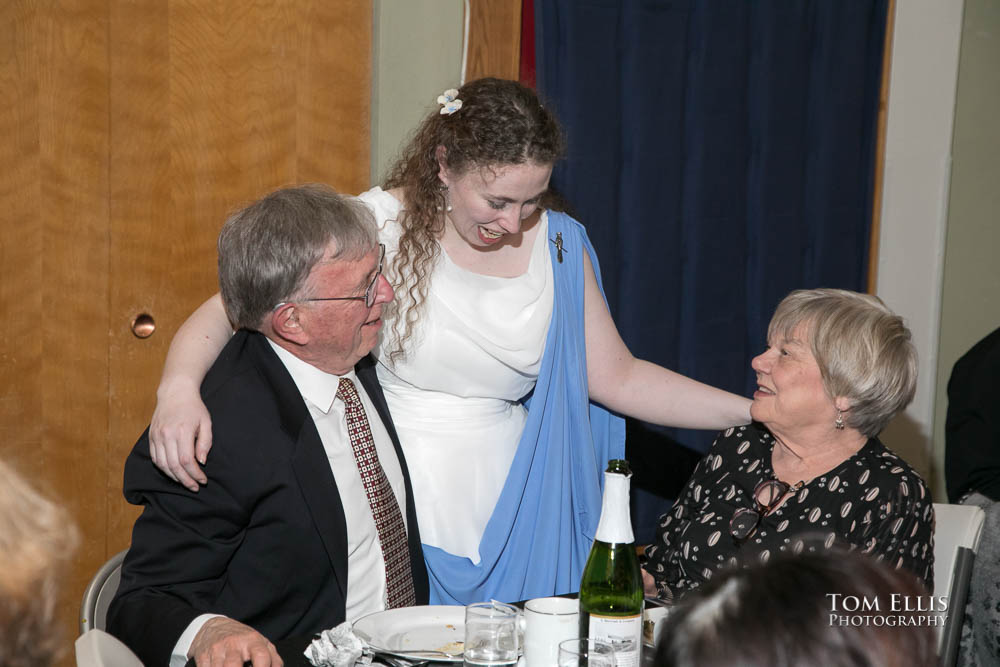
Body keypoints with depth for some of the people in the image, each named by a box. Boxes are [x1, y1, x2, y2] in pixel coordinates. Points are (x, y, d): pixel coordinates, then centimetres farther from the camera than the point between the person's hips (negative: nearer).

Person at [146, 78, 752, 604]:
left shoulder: (558, 245, 4)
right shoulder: (376, 225, -10)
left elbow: (617, 377, 9)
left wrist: (754, 411, 2)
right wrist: (179, 388, -33)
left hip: (503, 531, 4)